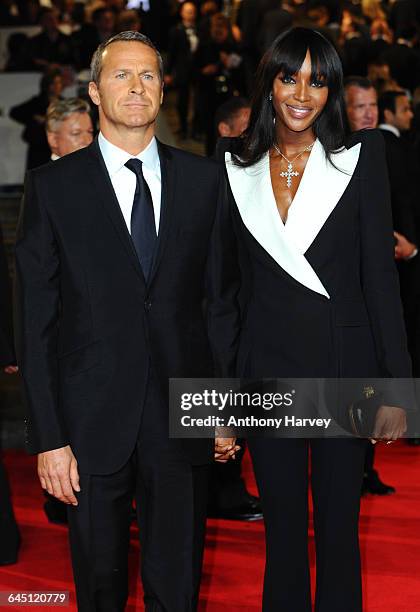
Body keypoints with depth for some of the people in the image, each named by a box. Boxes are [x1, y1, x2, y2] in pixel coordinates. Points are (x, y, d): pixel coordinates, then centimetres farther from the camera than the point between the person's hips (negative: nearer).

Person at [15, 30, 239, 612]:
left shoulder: (205, 179, 5)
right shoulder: (53, 186, -2)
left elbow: (223, 299, 8)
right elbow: (35, 322, -3)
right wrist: (48, 436, -8)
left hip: (182, 418, 2)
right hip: (92, 423, -1)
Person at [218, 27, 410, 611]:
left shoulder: (361, 155, -3)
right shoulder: (235, 164, 4)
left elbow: (380, 274, -5)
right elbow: (232, 279, 7)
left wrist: (396, 386, -8)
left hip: (344, 361, -2)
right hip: (267, 365, 2)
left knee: (339, 525, 8)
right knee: (282, 528, 11)